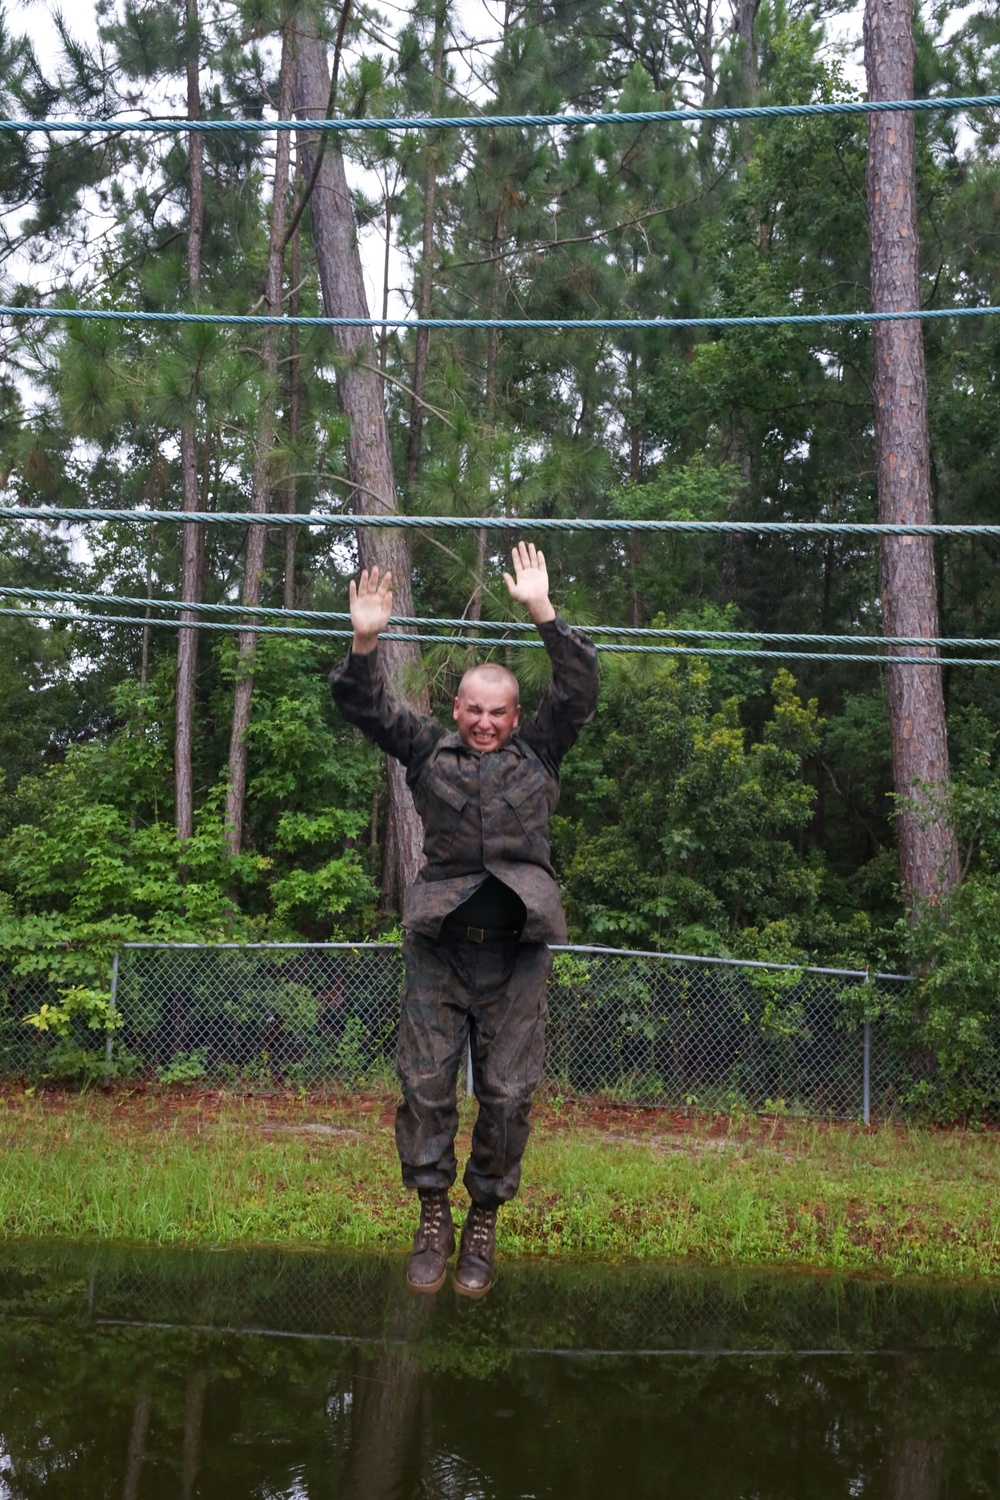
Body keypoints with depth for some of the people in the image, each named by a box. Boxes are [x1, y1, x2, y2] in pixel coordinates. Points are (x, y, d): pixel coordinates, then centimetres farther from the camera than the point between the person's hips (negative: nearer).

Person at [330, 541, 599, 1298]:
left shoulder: (539, 751, 11)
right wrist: (366, 641, -14)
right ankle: (433, 1219, 14)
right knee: (426, 1081, 1)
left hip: (516, 946, 0)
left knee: (508, 1091, 3)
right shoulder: (428, 749, 11)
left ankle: (484, 1223, 18)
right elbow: (365, 705, 3)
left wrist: (542, 611, -7)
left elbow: (580, 688, 1)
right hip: (439, 942, 0)